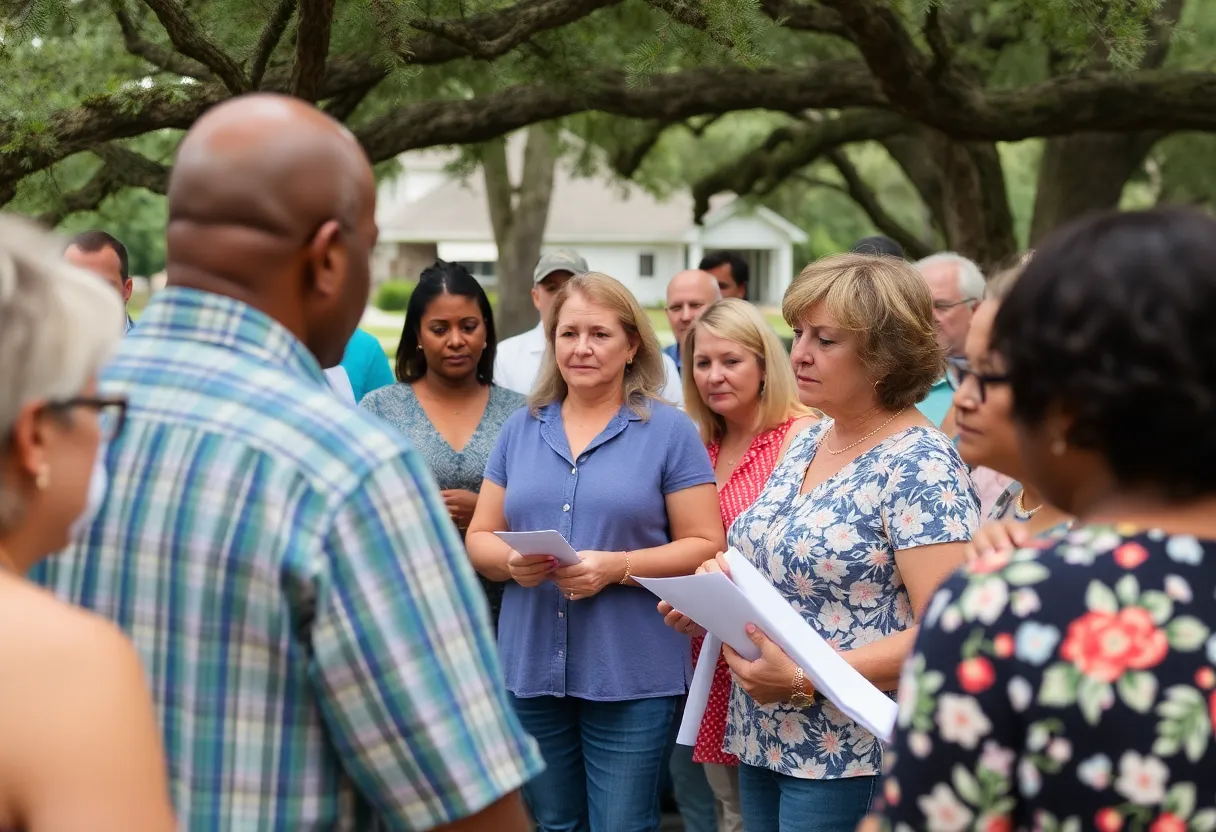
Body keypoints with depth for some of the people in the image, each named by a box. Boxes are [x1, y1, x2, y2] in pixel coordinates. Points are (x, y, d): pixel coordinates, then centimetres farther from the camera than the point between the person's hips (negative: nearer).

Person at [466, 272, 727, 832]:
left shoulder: (668, 431, -1)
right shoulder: (521, 429, 11)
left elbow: (706, 546, -5)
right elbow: (479, 537, 12)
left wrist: (616, 567, -18)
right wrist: (511, 562, -11)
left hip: (631, 675, -4)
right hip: (531, 668, 4)